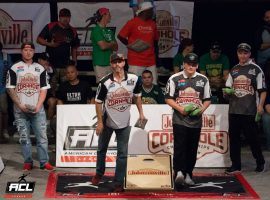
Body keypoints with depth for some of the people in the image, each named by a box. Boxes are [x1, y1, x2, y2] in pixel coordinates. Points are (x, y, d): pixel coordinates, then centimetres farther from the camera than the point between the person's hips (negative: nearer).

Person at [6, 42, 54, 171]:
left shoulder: (40, 69, 8)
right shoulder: (14, 68, 3)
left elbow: (44, 89, 6)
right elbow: (10, 89, 0)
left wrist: (38, 106, -7)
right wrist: (20, 105, -9)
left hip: (37, 110, 1)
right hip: (20, 110, -1)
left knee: (42, 136, -1)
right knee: (24, 137, 4)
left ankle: (44, 162, 5)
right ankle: (28, 162, 13)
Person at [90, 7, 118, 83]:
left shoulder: (109, 31, 17)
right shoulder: (96, 30, -6)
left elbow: (116, 47, 13)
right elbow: (103, 46, -16)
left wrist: (107, 44, -5)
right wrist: (112, 44, 3)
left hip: (110, 62, 7)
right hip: (100, 64, -7)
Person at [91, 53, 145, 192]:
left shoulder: (133, 79, -10)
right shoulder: (105, 82, -17)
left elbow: (137, 96, 8)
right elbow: (98, 102, -9)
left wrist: (141, 113, 4)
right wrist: (100, 122, -10)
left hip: (124, 123, 1)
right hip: (107, 121, -1)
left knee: (123, 154, 1)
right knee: (102, 149, 16)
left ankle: (119, 183, 9)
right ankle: (99, 174, 38)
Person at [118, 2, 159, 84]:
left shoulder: (153, 24, 11)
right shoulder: (132, 22, -5)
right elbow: (120, 36, -2)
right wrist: (130, 46, -8)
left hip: (151, 61, 5)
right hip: (136, 62, -5)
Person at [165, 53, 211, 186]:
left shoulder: (203, 80, 9)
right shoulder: (175, 79, 1)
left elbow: (207, 99, 14)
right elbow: (168, 98, 1)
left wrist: (202, 109, -6)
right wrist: (180, 109, -13)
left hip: (196, 120, 3)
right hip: (179, 120, -3)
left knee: (192, 149, 6)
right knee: (180, 146, -16)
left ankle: (188, 174, 16)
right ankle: (179, 172, -25)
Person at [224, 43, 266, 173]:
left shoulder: (256, 69, 0)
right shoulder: (234, 70, 14)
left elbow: (262, 90, -3)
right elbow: (228, 89, 17)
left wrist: (260, 105, -14)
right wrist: (226, 92, -6)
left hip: (250, 110, -5)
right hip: (234, 109, 5)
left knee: (252, 137, -2)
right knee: (233, 137, 4)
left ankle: (260, 162, 17)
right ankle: (236, 165, 12)